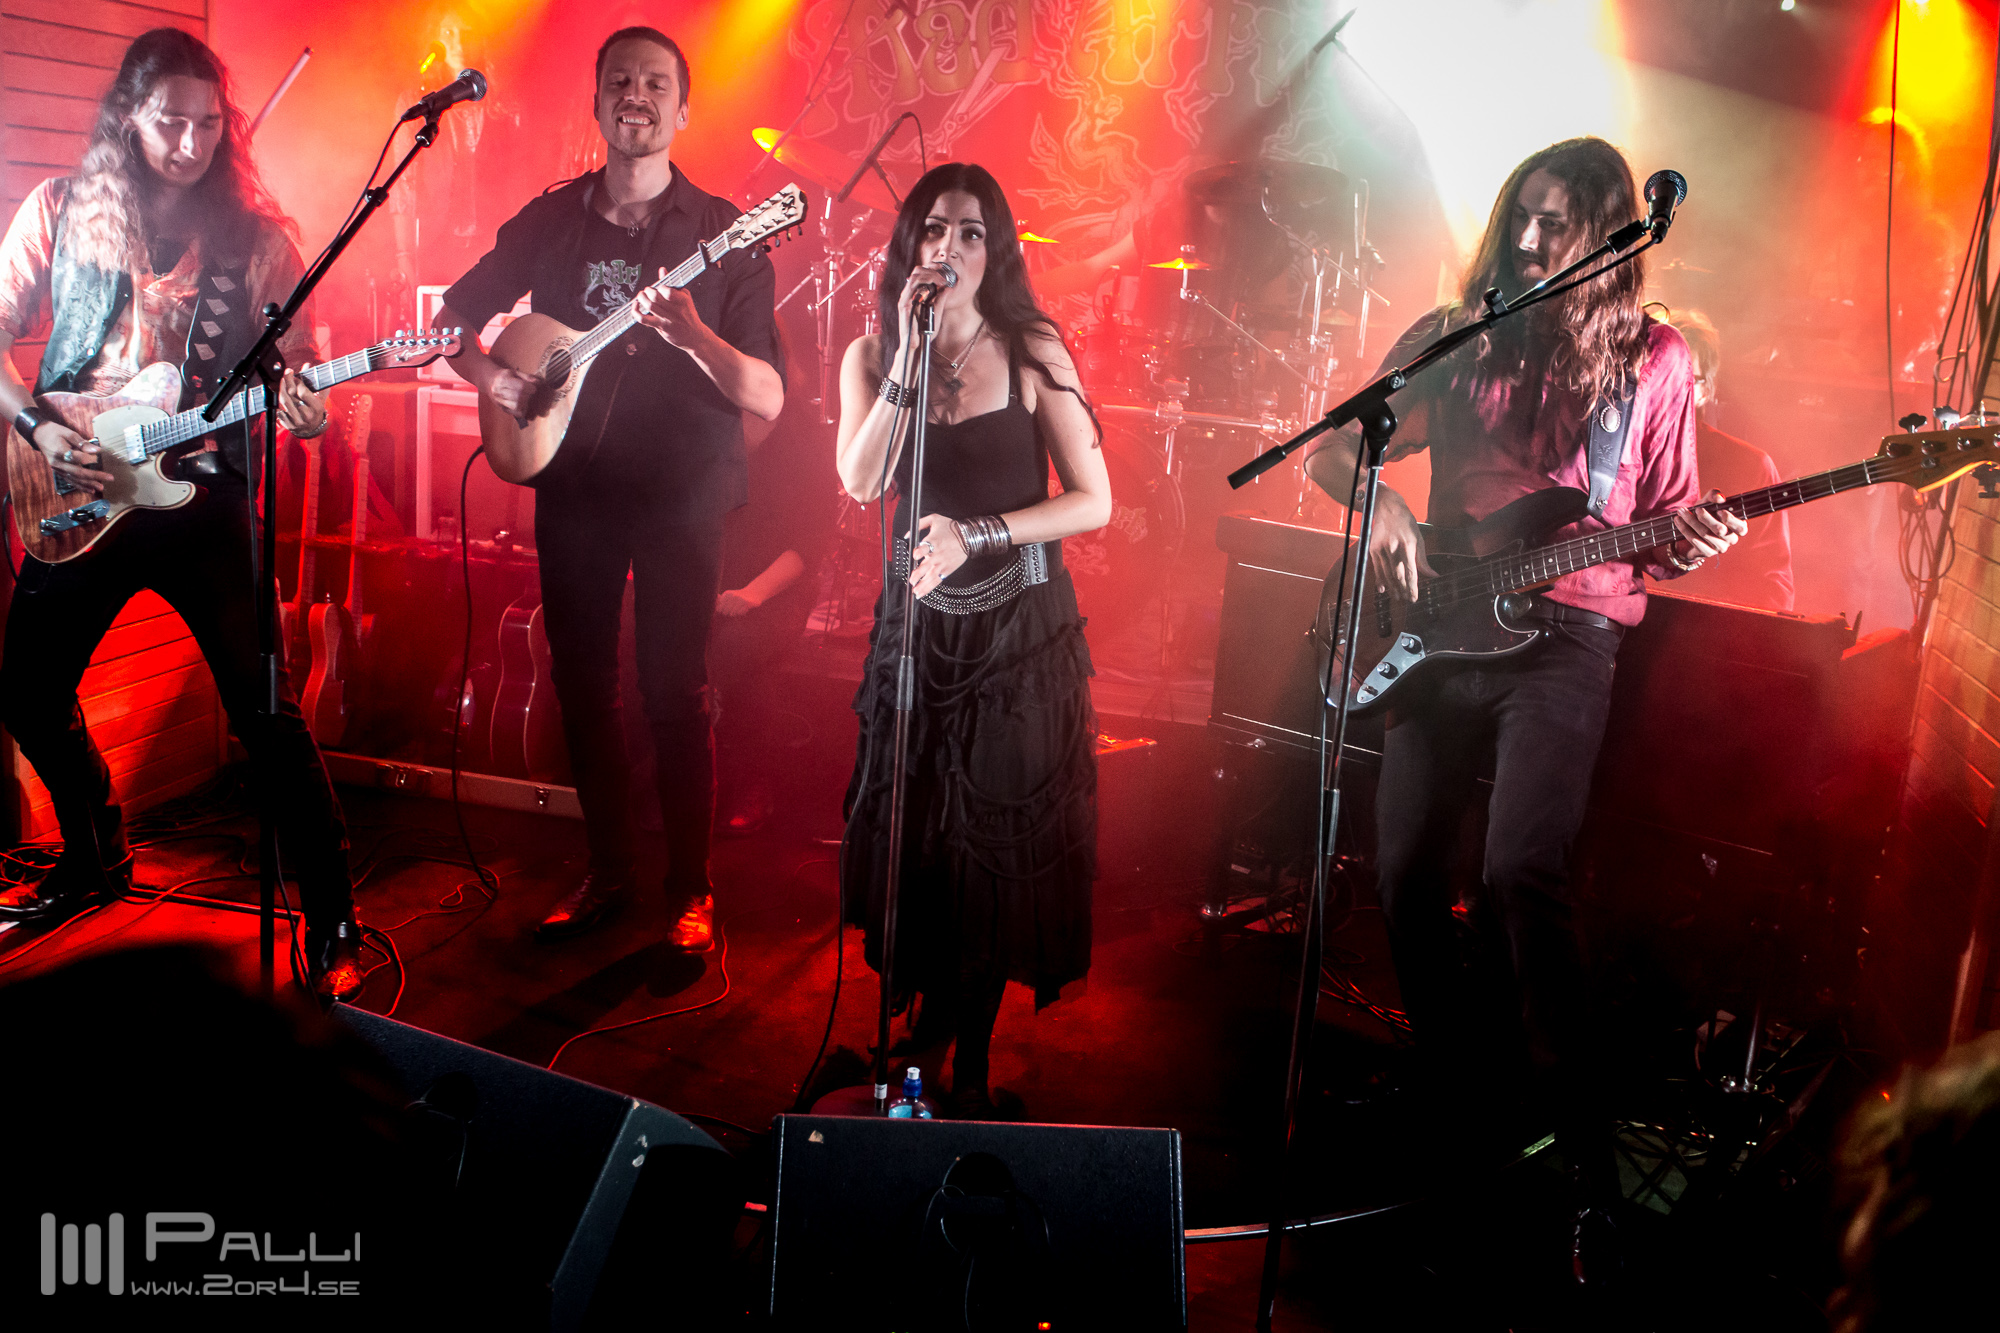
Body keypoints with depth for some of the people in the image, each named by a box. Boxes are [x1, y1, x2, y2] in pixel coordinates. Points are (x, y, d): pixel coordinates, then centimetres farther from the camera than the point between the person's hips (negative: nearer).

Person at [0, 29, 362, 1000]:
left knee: (264, 708, -10)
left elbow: (293, 364, 2)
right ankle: (96, 857, 38)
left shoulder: (255, 234, 0)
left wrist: (302, 408, -20)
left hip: (200, 494, -3)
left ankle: (331, 921, -2)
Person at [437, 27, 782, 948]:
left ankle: (690, 889, 11)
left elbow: (767, 399, -13)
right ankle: (607, 870, 26)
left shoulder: (720, 233, -5)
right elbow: (456, 315, 17)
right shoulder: (549, 222, 6)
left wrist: (690, 333, -29)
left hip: (680, 492, -4)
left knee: (674, 694, -4)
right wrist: (489, 373, -4)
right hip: (572, 485, 4)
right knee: (581, 685, 10)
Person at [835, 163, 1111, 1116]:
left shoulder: (1032, 351, -4)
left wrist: (975, 534, -17)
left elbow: (1093, 502, -8)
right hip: (918, 624, 2)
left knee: (1002, 848, 5)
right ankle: (929, 1016, 34)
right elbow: (858, 483, -15)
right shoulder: (872, 356, 3)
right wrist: (910, 360, -19)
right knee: (913, 835, 9)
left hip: (1020, 633, -2)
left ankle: (969, 1062, 24)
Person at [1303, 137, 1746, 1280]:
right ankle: (1459, 1095, 24)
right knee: (1407, 875, 2)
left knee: (1523, 871, -22)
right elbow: (1330, 448, 13)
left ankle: (1589, 1157, -12)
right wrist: (1382, 505, -6)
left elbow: (1667, 529, 10)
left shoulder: (1656, 361, 5)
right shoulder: (1456, 337, 9)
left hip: (1566, 634, -3)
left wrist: (1692, 545, -12)